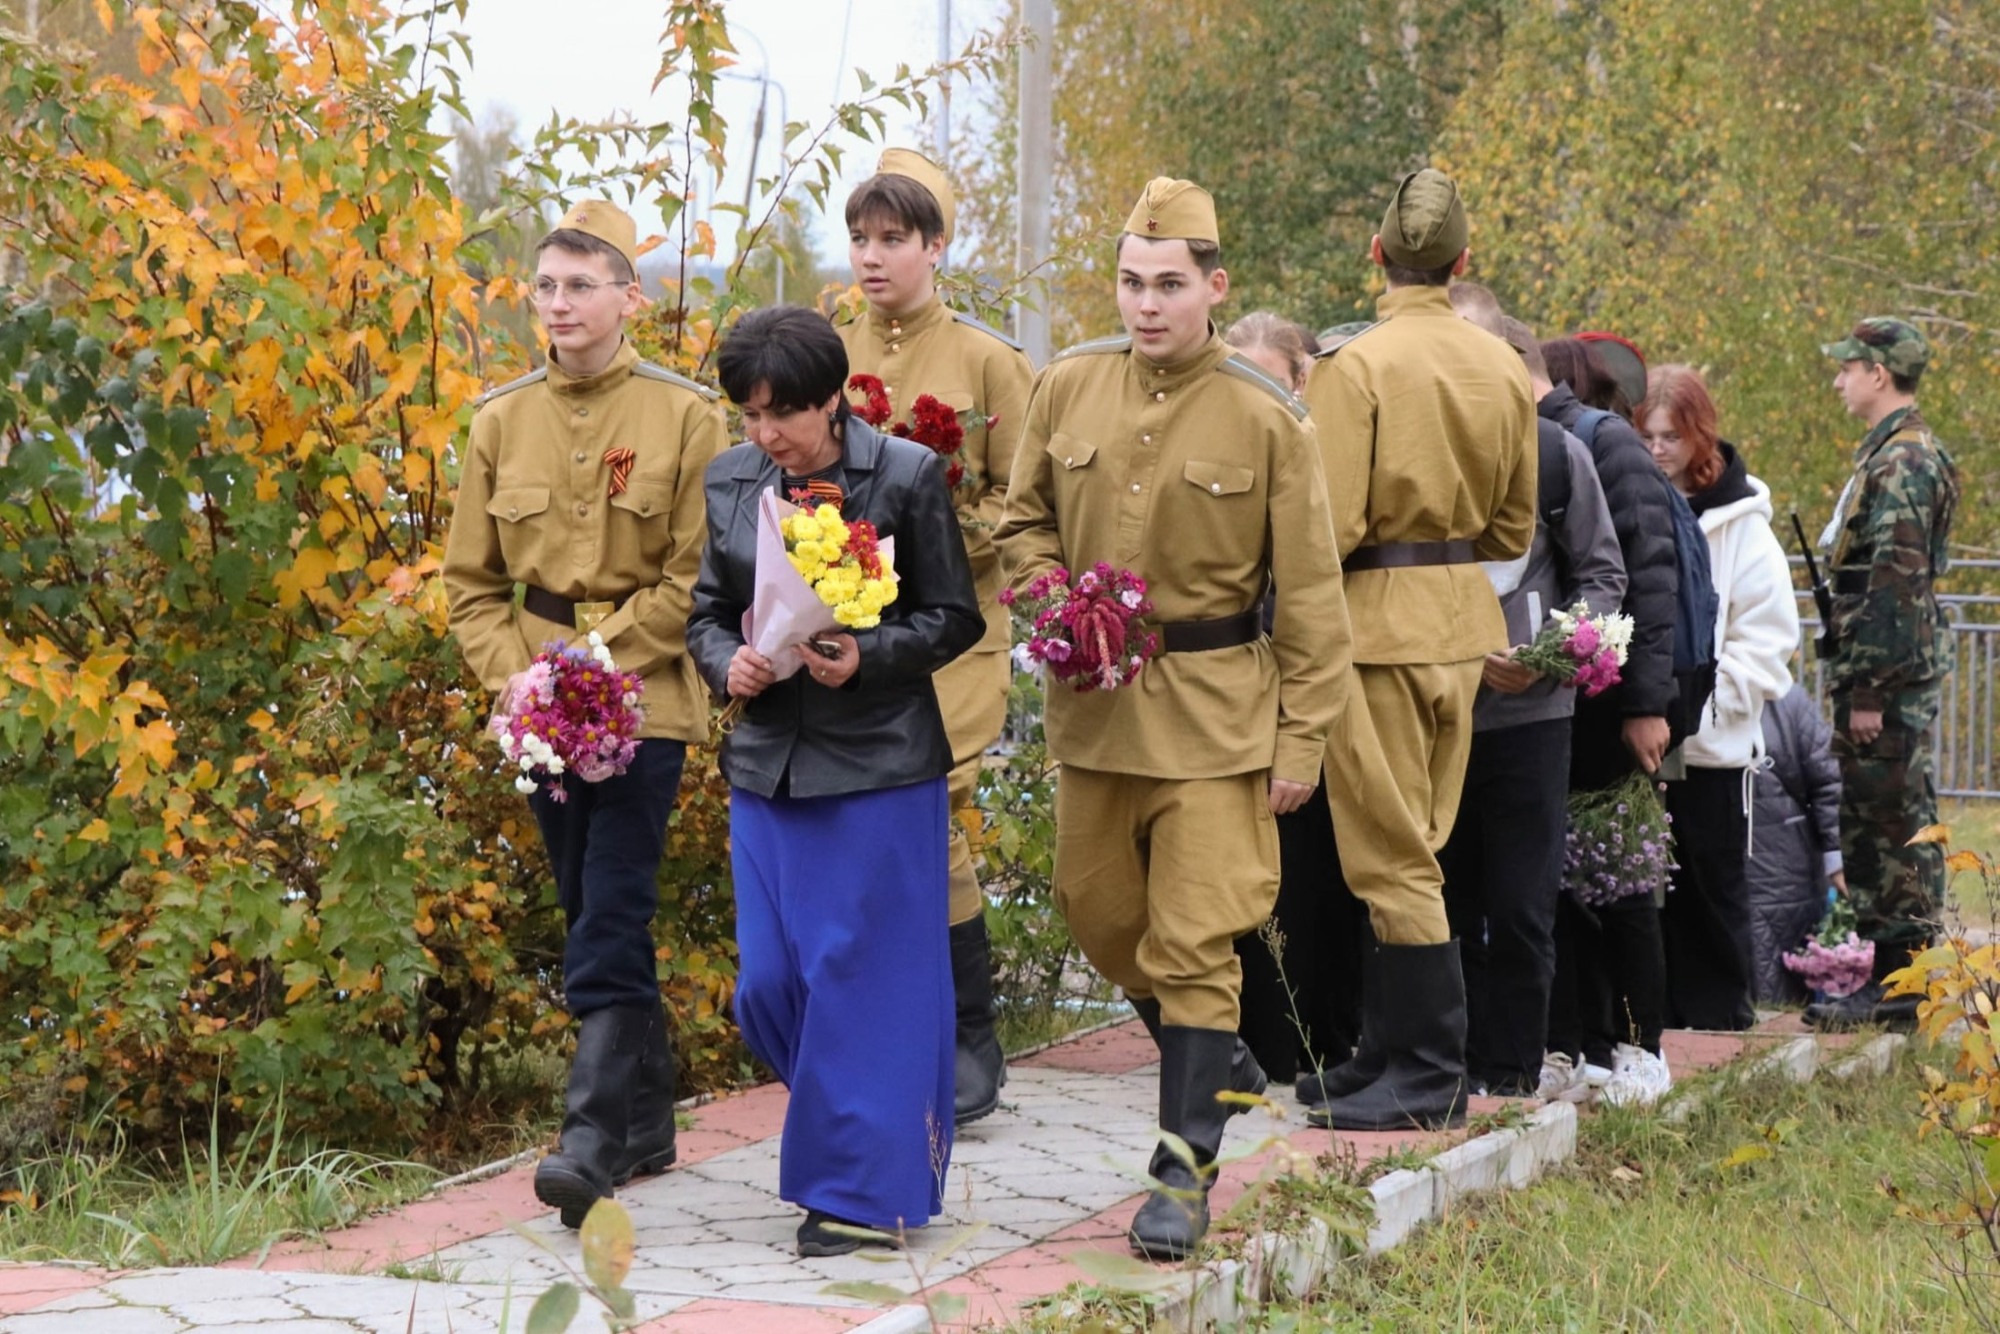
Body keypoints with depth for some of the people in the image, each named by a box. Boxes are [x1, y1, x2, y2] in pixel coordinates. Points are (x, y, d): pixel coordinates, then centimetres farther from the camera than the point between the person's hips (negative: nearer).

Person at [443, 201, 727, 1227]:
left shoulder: (683, 414, -4)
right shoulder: (501, 419, 7)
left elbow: (696, 575, -6)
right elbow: (472, 579, 11)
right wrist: (517, 678, -4)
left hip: (642, 698, -5)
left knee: (609, 924, -14)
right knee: (595, 918, 12)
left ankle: (596, 1140, -16)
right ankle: (648, 1123, 24)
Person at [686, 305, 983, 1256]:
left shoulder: (907, 476, -6)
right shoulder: (732, 481, 7)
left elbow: (955, 618, -3)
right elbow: (707, 611, 13)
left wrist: (867, 658, -19)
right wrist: (726, 664, -9)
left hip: (877, 767, -5)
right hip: (767, 764, 5)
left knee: (859, 974, -2)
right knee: (768, 983, 6)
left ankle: (862, 1188, 9)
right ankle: (873, 1141, 27)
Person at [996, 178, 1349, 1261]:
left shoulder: (1266, 417, -9)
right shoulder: (1066, 388, 1)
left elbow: (1309, 593, -6)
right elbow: (1024, 519, 15)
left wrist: (1301, 739, -8)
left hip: (1214, 709, -5)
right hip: (1091, 698, 5)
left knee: (1195, 940, -6)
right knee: (1099, 917, 15)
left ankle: (1184, 1176, 2)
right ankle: (1222, 1067, 40)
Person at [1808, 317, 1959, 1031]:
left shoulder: (1905, 460, -15)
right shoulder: (1889, 453, 17)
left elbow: (1895, 584, -21)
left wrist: (1871, 690, -22)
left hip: (1891, 677, -10)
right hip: (1875, 676, 10)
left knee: (1894, 824, -6)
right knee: (1869, 821, 13)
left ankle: (1902, 987, -3)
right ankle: (1883, 975, 20)